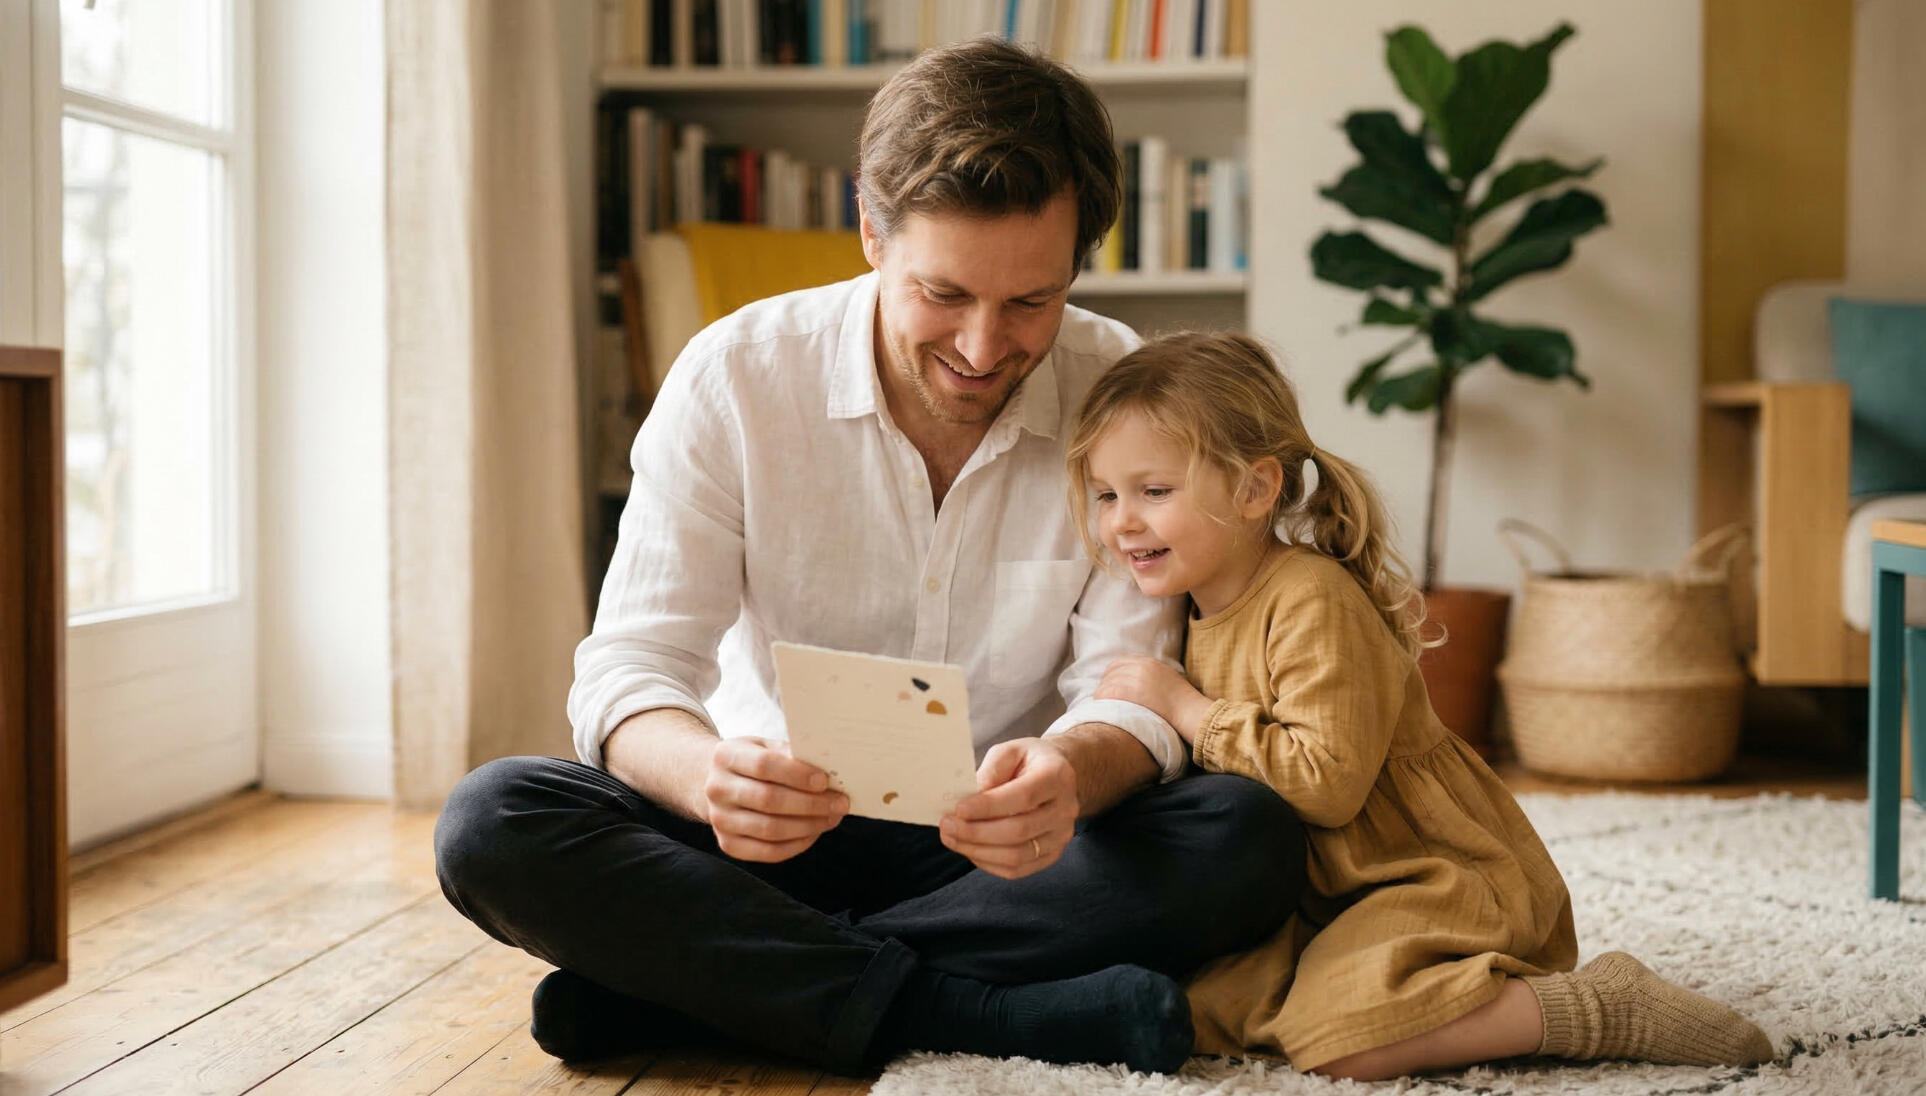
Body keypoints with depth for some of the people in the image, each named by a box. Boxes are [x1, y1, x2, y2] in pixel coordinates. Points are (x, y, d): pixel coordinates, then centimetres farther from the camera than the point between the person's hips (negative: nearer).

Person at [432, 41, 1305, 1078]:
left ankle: (668, 986, -25)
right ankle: (997, 1015, -29)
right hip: (778, 837, 0)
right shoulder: (733, 378, -10)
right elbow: (628, 667, -14)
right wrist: (713, 776, -39)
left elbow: (1131, 690, -11)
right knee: (491, 822, -24)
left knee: (1250, 836, -29)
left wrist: (1072, 772, -37)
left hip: (1014, 843, 1)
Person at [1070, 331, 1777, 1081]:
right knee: (1191, 1005, -8)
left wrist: (1188, 711, -22)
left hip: (1436, 876, -9)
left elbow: (1328, 780, -29)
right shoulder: (1199, 611, 8)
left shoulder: (1313, 602, -19)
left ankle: (1602, 1009, -13)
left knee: (1337, 1038, -28)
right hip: (1314, 897, 9)